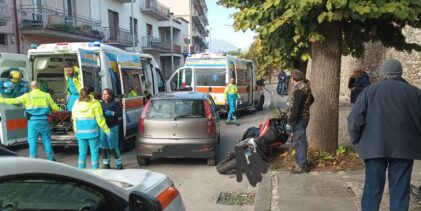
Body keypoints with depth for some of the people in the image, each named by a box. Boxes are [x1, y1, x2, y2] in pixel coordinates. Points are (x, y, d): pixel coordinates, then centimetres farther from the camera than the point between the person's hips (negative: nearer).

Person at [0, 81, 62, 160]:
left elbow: (14, 100, 1)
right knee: (46, 140, 8)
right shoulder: (46, 95, 5)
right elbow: (54, 107, 11)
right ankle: (51, 158, 13)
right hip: (44, 121, 2)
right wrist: (59, 109, 31)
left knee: (32, 140, 4)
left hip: (33, 121, -1)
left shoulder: (27, 96, 0)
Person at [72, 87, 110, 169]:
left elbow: (74, 119, 13)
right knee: (94, 152, 4)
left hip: (80, 133, 5)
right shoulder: (95, 104, -8)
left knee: (82, 153, 12)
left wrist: (76, 130, 22)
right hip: (92, 132, -5)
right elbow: (100, 119, -9)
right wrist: (106, 130, -4)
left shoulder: (76, 104, 8)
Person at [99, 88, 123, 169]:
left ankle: (118, 164, 8)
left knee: (113, 147, -5)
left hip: (112, 127, -5)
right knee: (104, 147, 7)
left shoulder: (115, 103, 0)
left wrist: (112, 113, -18)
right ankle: (106, 164, 19)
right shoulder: (101, 104, 15)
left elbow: (120, 113, -4)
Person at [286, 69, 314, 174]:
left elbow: (295, 108, -24)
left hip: (299, 119, -10)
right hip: (304, 116, 10)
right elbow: (311, 99, 27)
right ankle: (300, 161, 31)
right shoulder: (305, 87, 11)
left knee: (299, 142, -4)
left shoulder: (299, 90, -19)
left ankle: (301, 166, 3)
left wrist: (290, 121, -20)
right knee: (300, 141, 19)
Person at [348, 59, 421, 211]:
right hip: (404, 148, 1)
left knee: (372, 188, 8)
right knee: (400, 191, 8)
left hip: (374, 147, 0)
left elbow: (355, 120, -6)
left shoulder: (369, 91, 1)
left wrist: (357, 141, 7)